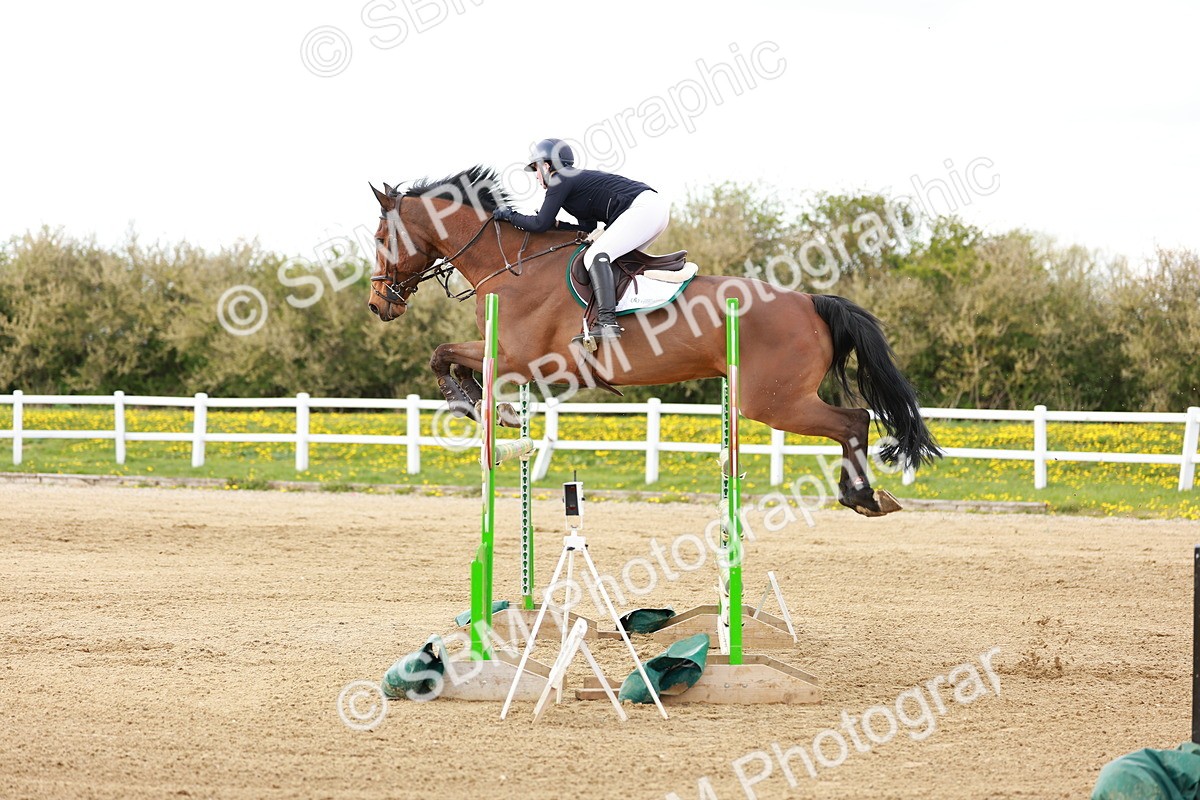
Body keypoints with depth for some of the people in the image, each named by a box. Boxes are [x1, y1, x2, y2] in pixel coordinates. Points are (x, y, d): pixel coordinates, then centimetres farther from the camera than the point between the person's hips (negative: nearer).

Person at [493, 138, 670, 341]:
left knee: (596, 256, -16)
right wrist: (556, 224, 20)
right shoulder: (579, 179, 26)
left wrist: (510, 216, 8)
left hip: (643, 208, -10)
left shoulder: (560, 181, -2)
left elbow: (540, 224, -6)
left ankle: (607, 322, -29)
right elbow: (589, 229, 26)